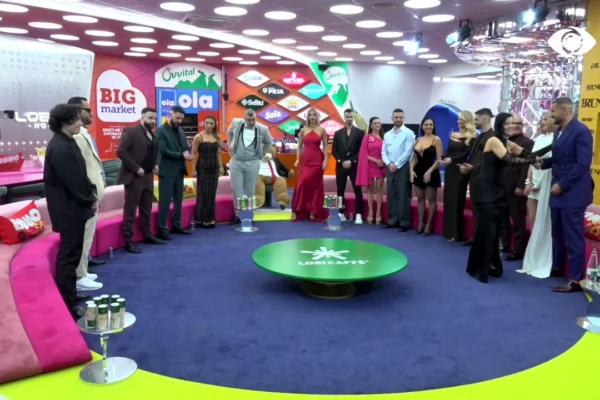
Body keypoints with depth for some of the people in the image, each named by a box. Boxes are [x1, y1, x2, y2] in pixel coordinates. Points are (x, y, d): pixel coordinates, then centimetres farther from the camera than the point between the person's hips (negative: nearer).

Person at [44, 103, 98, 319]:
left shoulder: (67, 143, 10)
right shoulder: (59, 148, -21)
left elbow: (80, 174, 15)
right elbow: (73, 181, -23)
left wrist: (91, 192, 3)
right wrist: (90, 200, -10)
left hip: (73, 207, 10)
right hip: (69, 209, -10)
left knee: (71, 253, 18)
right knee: (69, 255, -3)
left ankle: (69, 296, 30)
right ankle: (68, 304, 6)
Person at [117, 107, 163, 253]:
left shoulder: (153, 134, 13)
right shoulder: (131, 131, -10)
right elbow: (121, 151, -17)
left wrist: (156, 165, 4)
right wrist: (136, 168, -18)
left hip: (148, 176, 8)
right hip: (134, 176, -8)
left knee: (147, 209, 16)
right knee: (130, 210, -2)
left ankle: (147, 235, 28)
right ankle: (128, 241, 1)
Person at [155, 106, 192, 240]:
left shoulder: (181, 131, 14)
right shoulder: (161, 130, -8)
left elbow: (185, 147, 14)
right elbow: (163, 151, -16)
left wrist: (187, 153, -10)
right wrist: (181, 155, -18)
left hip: (179, 170, 7)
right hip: (167, 171, -7)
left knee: (178, 200, 13)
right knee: (165, 201, -4)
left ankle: (176, 226, 23)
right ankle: (162, 229, 2)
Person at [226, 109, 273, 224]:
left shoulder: (262, 129, -8)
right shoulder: (236, 123, -5)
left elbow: (269, 142, 12)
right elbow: (229, 132, 19)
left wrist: (261, 155, 11)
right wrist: (230, 145, 15)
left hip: (253, 163, -1)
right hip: (236, 162, 1)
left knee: (250, 191, 6)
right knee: (236, 190, 1)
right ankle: (238, 215, 10)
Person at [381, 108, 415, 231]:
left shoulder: (408, 133, -3)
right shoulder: (387, 135, 13)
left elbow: (408, 152, -11)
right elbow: (383, 152, 9)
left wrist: (396, 165, -13)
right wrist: (389, 164, -8)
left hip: (403, 168, -5)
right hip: (390, 168, 5)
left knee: (403, 195, -4)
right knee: (391, 195, 7)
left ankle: (404, 222, 2)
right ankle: (392, 220, 14)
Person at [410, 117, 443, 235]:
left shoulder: (436, 139, -5)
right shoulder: (418, 140, 11)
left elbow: (439, 158, -11)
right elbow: (414, 157, 12)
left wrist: (430, 171, -19)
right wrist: (411, 170, -2)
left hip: (431, 173, -5)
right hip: (418, 172, 6)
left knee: (431, 199, 1)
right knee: (420, 198, 10)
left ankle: (429, 224, 6)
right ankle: (421, 222, 17)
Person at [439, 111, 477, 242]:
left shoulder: (472, 137, -4)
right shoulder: (453, 135, 14)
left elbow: (467, 153, -13)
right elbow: (448, 151, 10)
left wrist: (452, 159, -24)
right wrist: (443, 158, -11)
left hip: (461, 170, -6)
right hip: (450, 170, 6)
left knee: (457, 200, -4)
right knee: (448, 199, 7)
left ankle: (456, 233, 2)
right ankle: (448, 231, 14)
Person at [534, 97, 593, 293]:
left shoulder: (581, 131, -15)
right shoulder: (558, 131, 12)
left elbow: (583, 164, -20)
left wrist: (562, 185, -19)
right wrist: (543, 163, -2)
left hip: (572, 193, -8)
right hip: (558, 190, 9)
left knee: (573, 237, -4)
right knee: (557, 234, 17)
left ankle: (575, 280, 3)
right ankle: (557, 267, 32)